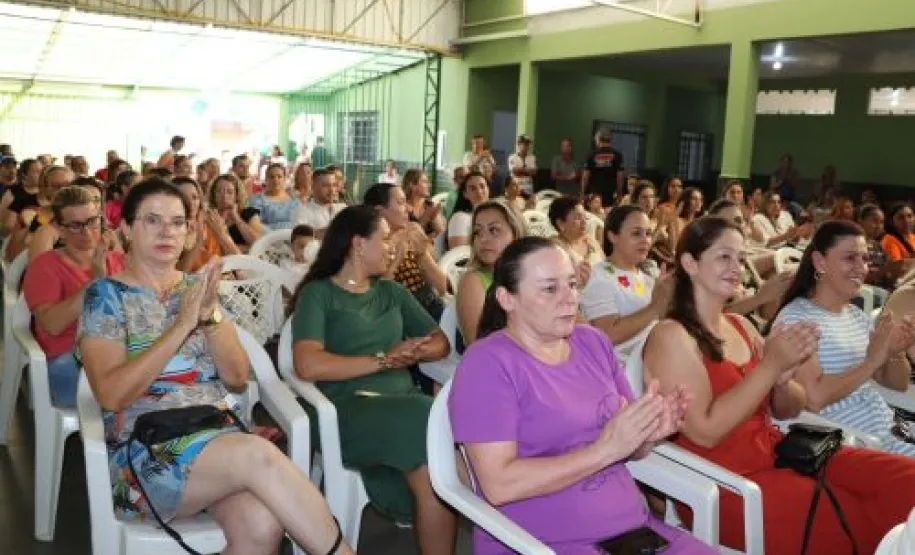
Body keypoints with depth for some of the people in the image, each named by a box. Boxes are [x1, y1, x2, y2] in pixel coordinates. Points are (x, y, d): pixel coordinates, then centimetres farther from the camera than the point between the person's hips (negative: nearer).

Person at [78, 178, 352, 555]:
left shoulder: (199, 287, 13)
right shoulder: (107, 295, 2)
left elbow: (238, 376, 5)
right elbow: (111, 394, -11)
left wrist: (210, 315, -11)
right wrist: (182, 324, -16)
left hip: (220, 434, 3)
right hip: (145, 449, -3)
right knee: (259, 456, -34)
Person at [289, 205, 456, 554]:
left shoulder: (391, 291, 23)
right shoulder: (318, 293, 4)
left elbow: (440, 341, 18)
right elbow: (308, 365, -11)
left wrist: (416, 352, -5)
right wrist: (384, 359, -10)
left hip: (404, 401, 5)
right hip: (349, 408, -5)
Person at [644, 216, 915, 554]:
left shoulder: (741, 326, 11)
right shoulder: (671, 336, -12)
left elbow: (785, 411, 12)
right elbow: (705, 432, -20)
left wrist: (784, 376, -11)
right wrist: (770, 365, -20)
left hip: (777, 453, 7)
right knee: (863, 524, -22)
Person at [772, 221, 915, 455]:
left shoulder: (858, 315, 12)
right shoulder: (795, 317, -14)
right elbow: (814, 398, -24)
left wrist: (895, 353, -5)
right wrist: (871, 361, -18)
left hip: (890, 430, 8)